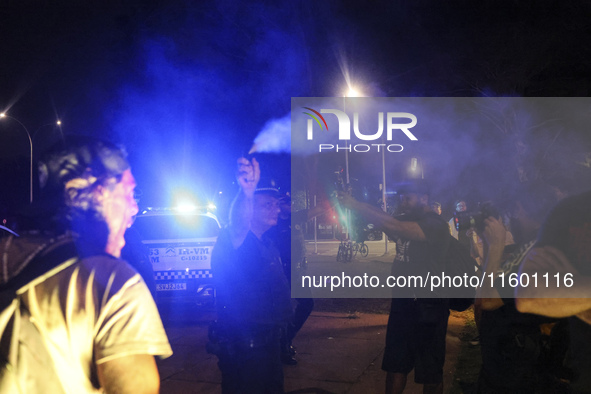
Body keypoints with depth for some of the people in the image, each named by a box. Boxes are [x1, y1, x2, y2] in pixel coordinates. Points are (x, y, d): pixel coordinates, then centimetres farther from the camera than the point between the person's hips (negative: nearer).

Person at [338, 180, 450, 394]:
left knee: (430, 373, 9)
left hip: (427, 308, -7)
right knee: (395, 366, 16)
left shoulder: (435, 225, -17)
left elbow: (394, 227, -30)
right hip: (402, 302, 7)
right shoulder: (406, 220, 9)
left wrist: (357, 205, -30)